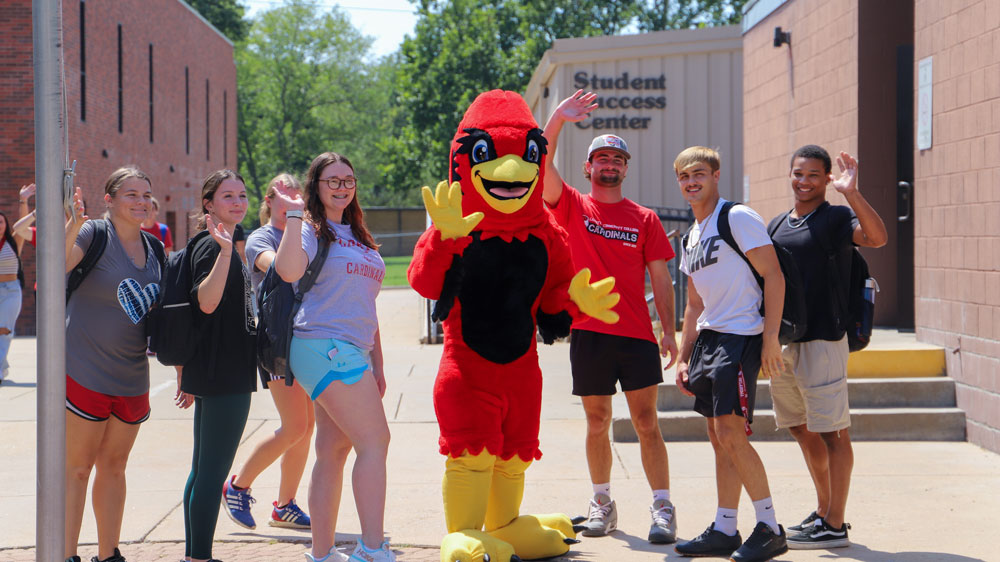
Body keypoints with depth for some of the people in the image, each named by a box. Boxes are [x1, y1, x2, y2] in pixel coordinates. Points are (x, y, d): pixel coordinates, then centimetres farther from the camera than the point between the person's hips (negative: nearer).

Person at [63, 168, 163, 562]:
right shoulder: (94, 234, -9)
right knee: (76, 468, -3)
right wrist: (73, 227, -44)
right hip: (84, 374, -6)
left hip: (132, 378, 6)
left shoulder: (154, 249, 10)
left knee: (114, 467, 13)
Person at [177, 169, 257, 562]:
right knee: (212, 469, -10)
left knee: (203, 469, 13)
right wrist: (225, 252, -38)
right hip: (224, 372, -11)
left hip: (211, 370, 11)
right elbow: (207, 302, -28)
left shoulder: (223, 244, 18)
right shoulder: (211, 246, -13)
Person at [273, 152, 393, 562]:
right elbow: (289, 271, -26)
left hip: (351, 351, 8)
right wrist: (294, 215, -22)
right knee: (374, 441, -13)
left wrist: (377, 362, 22)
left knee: (332, 451, 8)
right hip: (326, 346, -8)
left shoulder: (356, 236, 22)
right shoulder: (311, 230, -3)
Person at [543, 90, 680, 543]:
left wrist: (668, 331, 0)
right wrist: (557, 119, -19)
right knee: (597, 422, 9)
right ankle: (602, 503, 21)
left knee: (646, 422, -2)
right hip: (588, 332, 0)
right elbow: (540, 164, -8)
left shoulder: (644, 218, 8)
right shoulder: (573, 207, 6)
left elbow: (660, 277, 7)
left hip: (636, 334, 0)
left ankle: (662, 507, 1)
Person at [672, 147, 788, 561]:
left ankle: (770, 528, -6)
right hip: (707, 339, 9)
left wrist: (770, 337, -19)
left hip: (740, 338, -9)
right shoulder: (691, 238, 18)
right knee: (719, 440, 9)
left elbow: (774, 275, -13)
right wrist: (684, 357, 19)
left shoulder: (739, 218, -8)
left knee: (730, 432, -15)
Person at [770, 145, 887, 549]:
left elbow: (877, 238, -25)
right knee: (802, 430, 15)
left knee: (832, 433, -4)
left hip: (822, 340, -8)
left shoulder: (836, 219, -5)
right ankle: (823, 513, 28)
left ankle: (834, 526, 0)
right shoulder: (777, 225, 16)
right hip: (782, 342, 8)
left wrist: (851, 193, -33)